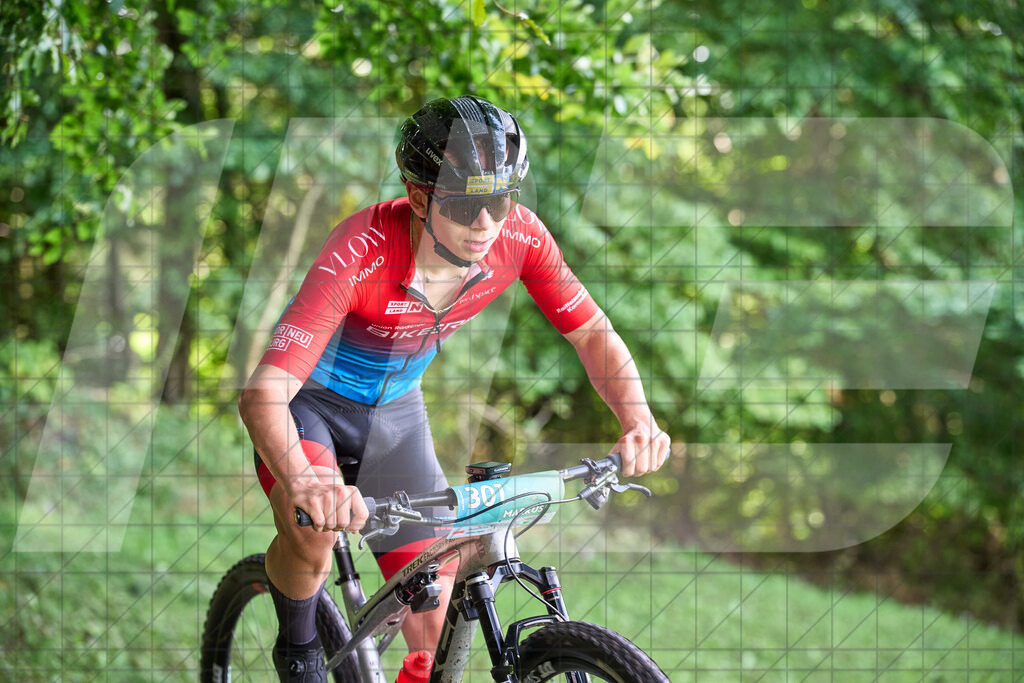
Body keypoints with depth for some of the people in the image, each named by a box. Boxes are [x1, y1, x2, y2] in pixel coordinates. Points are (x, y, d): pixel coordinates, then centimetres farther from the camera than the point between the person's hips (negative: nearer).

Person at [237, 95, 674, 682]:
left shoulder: (518, 236, -24)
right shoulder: (363, 253, -38)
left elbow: (592, 332, -10)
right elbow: (262, 393, -45)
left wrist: (638, 419, -30)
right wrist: (302, 482, -65)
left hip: (394, 410, 4)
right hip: (307, 397, -4)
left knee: (435, 623, -3)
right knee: (313, 537, -33)